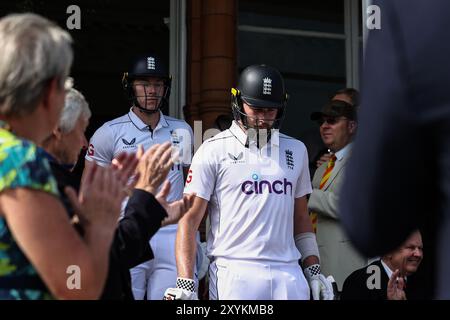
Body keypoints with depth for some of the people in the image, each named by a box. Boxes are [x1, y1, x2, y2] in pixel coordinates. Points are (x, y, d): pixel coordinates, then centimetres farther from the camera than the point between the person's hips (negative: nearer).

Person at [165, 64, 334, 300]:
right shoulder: (213, 151, 1)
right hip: (235, 274, -4)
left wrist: (313, 271, 13)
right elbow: (189, 219, -3)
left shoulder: (295, 150, 16)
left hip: (287, 273, 4)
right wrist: (185, 284, -13)